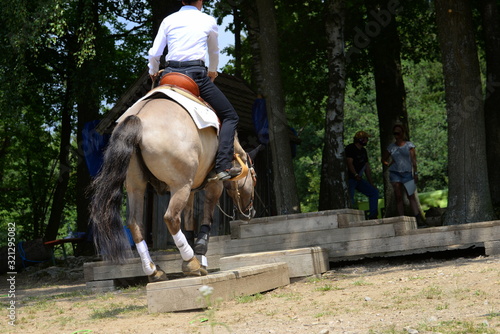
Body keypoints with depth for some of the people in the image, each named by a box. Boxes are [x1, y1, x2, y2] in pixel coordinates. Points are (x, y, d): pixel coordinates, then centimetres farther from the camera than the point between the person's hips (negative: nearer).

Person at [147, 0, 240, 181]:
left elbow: (154, 54, 9)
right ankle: (223, 166, -9)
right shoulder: (208, 21, 8)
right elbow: (214, 52, 24)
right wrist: (212, 71, 43)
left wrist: (153, 72, 31)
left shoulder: (168, 20, 12)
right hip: (196, 74, -3)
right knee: (229, 116, 5)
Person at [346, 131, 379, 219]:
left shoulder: (363, 151, 15)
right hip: (349, 179, -8)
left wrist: (371, 184, 13)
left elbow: (367, 168, 16)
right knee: (350, 201, -16)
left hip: (359, 179, 8)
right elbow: (349, 163, -22)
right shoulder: (350, 148, -10)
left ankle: (373, 216, 3)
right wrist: (356, 175, -34)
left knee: (374, 192, 5)